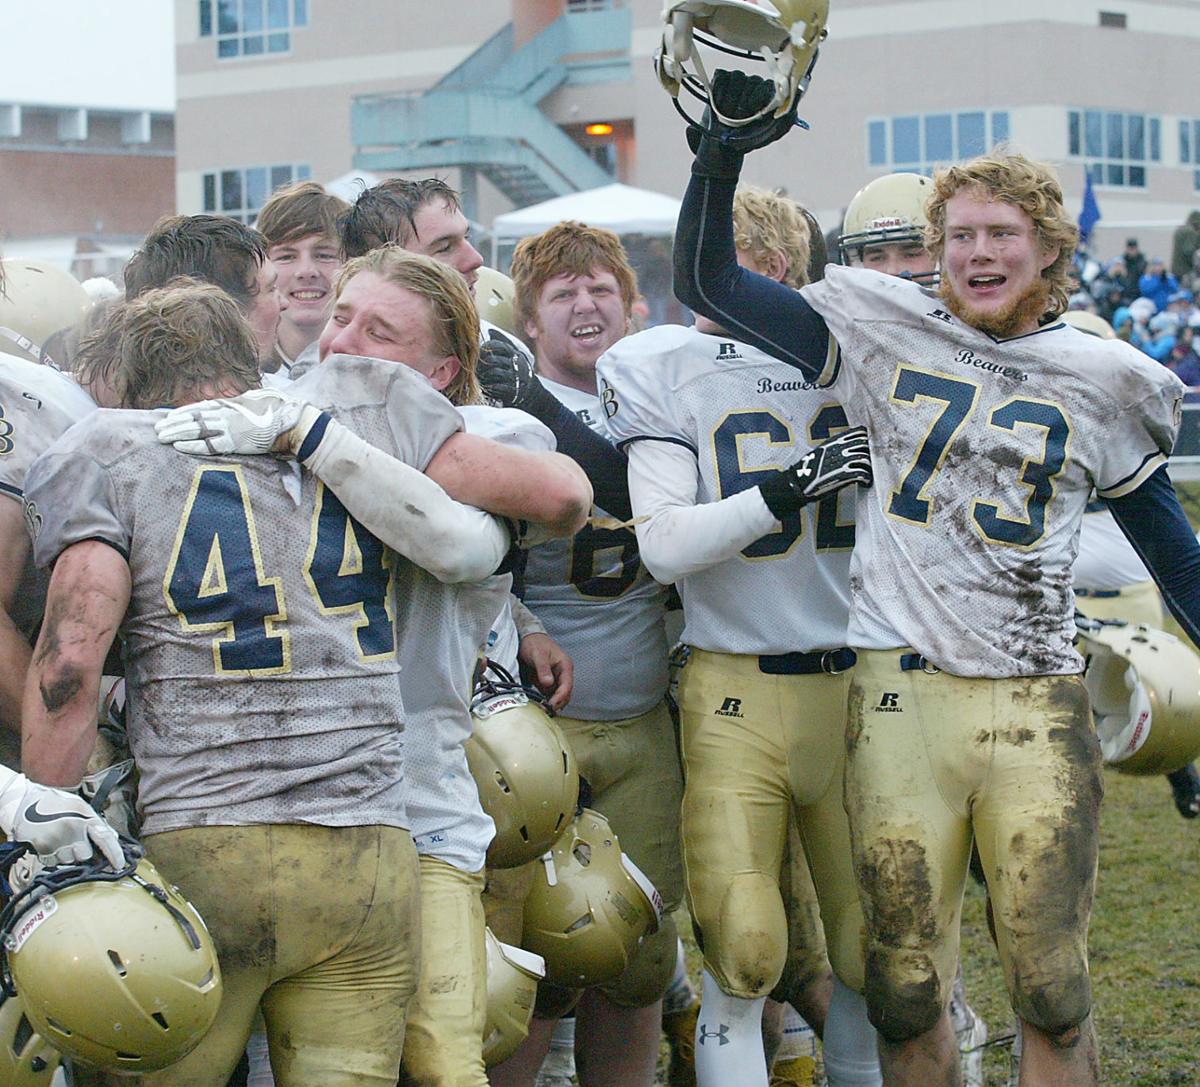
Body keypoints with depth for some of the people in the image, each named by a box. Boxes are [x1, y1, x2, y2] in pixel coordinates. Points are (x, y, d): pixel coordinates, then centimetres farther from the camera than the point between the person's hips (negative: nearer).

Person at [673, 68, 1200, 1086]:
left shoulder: (1102, 382, 8)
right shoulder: (885, 335, 6)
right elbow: (708, 281, 8)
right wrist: (725, 147, -3)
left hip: (1037, 704, 0)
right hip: (901, 694, 0)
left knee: (1052, 993, 0)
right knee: (906, 993, 4)